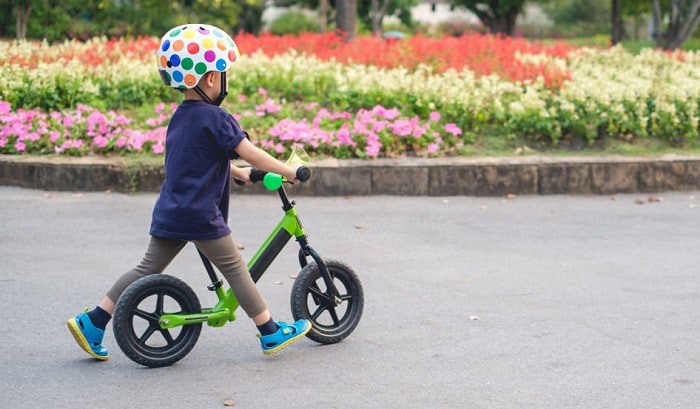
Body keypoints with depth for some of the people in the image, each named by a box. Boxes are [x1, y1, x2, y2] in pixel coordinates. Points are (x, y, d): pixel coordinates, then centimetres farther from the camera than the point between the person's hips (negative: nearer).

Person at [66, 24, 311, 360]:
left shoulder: (179, 117, 14)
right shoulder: (215, 117, -13)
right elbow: (250, 153, -16)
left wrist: (238, 173, 34)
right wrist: (288, 171, -7)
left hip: (168, 215, 8)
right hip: (201, 218, -8)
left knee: (148, 269, 12)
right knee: (235, 270, 3)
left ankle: (91, 322, 9)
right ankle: (271, 333, 13)